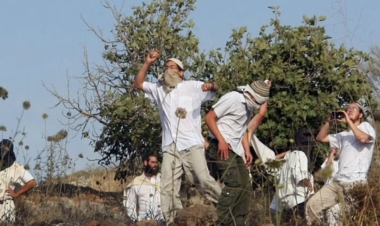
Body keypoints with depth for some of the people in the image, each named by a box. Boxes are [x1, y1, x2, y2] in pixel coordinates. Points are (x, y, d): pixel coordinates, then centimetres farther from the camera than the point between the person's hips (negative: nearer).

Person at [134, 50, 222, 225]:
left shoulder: (192, 87, 8)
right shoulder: (159, 89, 20)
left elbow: (215, 88, 4)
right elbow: (138, 83, 18)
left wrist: (211, 85, -21)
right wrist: (148, 63, 8)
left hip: (191, 144, -5)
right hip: (170, 147, 5)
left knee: (204, 180, -16)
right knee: (168, 189, -1)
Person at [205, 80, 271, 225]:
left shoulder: (249, 106, 14)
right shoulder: (232, 99, -12)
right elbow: (209, 117, -13)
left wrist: (247, 150, 11)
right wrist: (221, 140, -20)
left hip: (236, 149, 9)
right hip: (222, 147, -9)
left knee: (244, 186, 7)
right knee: (234, 183, -19)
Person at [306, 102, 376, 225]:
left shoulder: (366, 126, 6)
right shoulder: (343, 135, 24)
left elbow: (363, 138, -17)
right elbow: (321, 138, 22)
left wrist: (349, 121, -9)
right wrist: (329, 122, 8)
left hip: (356, 183, -7)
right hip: (337, 182, 7)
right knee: (312, 204, -4)